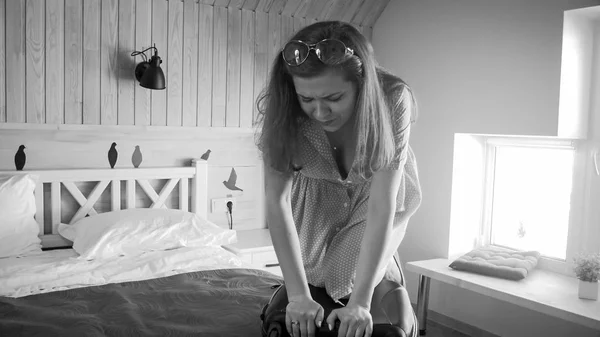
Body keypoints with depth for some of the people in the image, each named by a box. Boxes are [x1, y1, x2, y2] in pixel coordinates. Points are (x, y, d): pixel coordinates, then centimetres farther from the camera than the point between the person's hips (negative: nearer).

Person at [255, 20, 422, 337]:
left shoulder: (392, 100, -37)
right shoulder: (281, 109, -32)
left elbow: (382, 206, -38)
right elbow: (276, 199, -32)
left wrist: (361, 301, -41)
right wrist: (298, 295, -37)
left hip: (375, 190, -1)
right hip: (319, 193, 2)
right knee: (315, 271, 3)